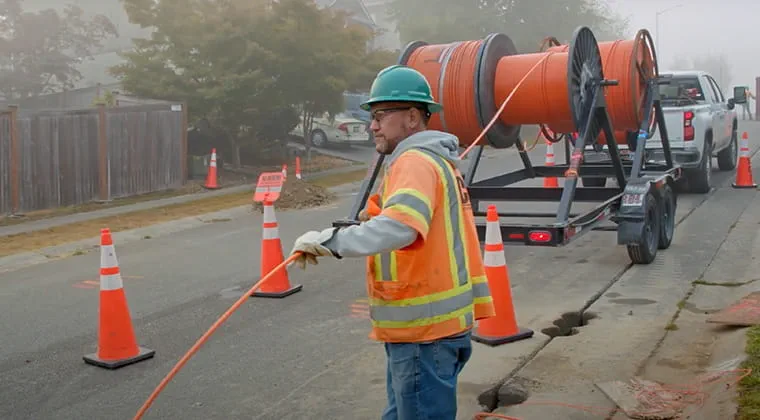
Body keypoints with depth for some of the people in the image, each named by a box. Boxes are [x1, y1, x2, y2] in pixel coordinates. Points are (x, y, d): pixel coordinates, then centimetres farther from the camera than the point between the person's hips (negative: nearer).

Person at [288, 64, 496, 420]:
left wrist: (330, 241, -30)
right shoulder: (432, 160, 18)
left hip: (423, 329, -10)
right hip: (425, 323, 10)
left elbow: (397, 228, -34)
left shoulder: (416, 162, -17)